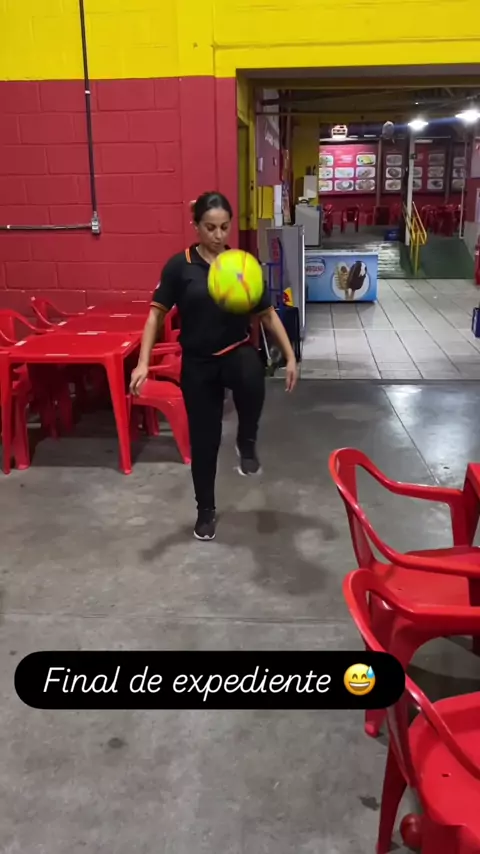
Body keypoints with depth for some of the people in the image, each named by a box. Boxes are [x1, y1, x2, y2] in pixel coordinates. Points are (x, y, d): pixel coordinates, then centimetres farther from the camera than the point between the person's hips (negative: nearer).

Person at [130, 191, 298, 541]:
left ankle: (247, 443, -8)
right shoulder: (180, 266, -5)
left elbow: (268, 314, 6)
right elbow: (157, 314, -2)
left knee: (252, 379, -37)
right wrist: (143, 362, -11)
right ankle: (206, 510, 29)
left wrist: (290, 357, 1)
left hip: (237, 351, 0)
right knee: (204, 439, 6)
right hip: (197, 362, 0)